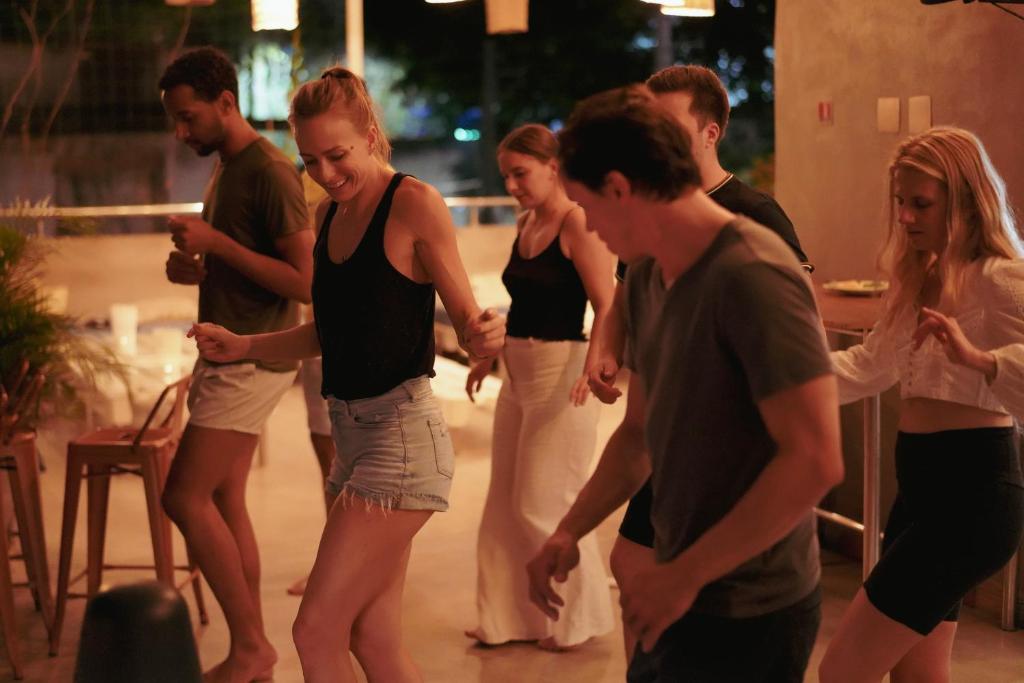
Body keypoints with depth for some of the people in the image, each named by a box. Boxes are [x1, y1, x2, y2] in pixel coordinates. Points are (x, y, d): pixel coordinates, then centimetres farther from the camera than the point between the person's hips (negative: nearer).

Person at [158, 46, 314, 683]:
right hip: (230, 356, 9)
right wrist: (194, 269, 5)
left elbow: (304, 282, -21)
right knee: (225, 501, 10)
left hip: (252, 360, -9)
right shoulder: (224, 167, 14)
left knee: (186, 496, -9)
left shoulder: (270, 171, -15)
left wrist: (215, 243, -20)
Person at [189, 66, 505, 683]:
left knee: (317, 631, -6)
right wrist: (241, 346, 8)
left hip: (401, 434, -8)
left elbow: (466, 317, -9)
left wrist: (485, 335, -31)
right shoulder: (329, 214, 12)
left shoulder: (415, 203, -10)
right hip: (353, 430, 8)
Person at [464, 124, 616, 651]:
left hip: (561, 374, -8)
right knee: (505, 503, 11)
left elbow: (607, 307, -20)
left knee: (544, 505, -1)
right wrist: (489, 356, 18)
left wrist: (592, 368, -32)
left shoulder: (578, 224, -12)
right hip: (518, 376, 8)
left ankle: (577, 620, 18)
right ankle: (513, 618, 24)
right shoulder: (525, 223, 12)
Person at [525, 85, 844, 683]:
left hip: (748, 615, -8)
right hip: (687, 596, 8)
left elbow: (815, 460, -26)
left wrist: (687, 574, -21)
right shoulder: (646, 278, 5)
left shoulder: (751, 276, -22)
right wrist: (570, 531, 1)